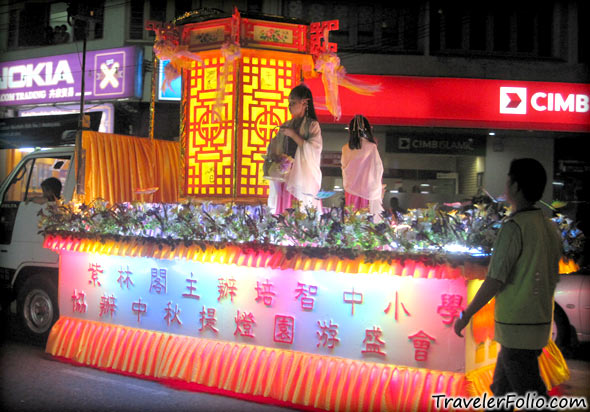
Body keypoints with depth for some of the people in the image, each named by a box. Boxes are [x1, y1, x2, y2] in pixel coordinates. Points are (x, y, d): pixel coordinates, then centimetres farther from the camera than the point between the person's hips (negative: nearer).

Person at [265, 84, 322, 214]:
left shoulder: (312, 125, 0)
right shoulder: (286, 126, 14)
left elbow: (314, 150, -14)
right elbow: (274, 149, 18)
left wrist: (293, 134, -11)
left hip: (303, 180, -5)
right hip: (285, 179, 5)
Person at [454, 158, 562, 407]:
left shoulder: (514, 226, -17)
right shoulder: (549, 228, 9)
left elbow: (495, 280, -19)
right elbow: (552, 278, 15)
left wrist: (466, 315, -10)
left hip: (517, 327, -9)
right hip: (540, 322, 9)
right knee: (501, 389, 21)